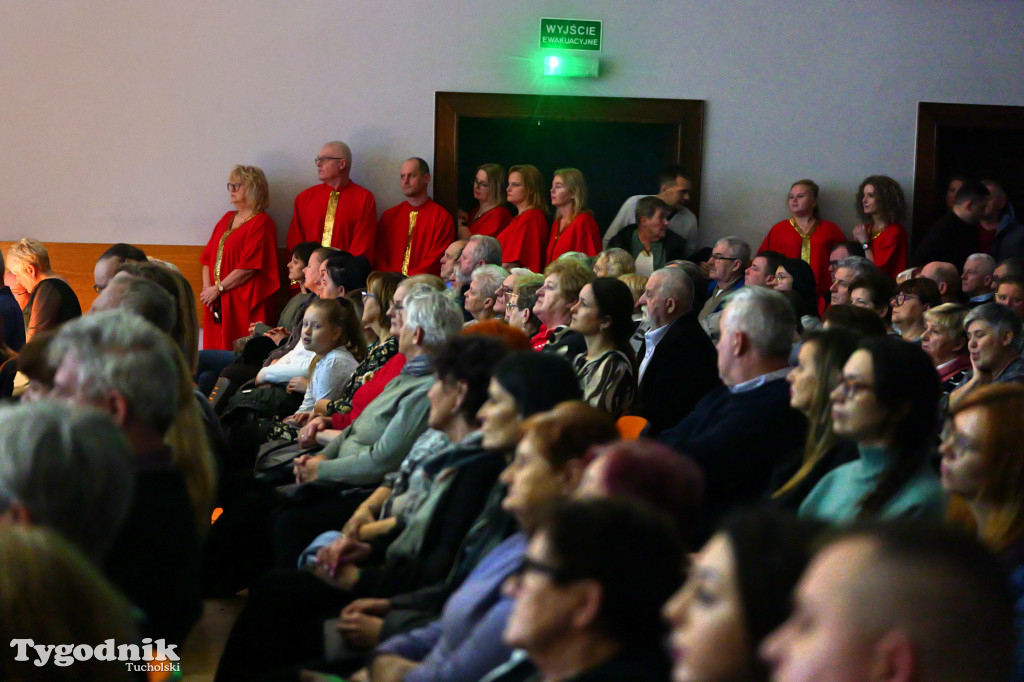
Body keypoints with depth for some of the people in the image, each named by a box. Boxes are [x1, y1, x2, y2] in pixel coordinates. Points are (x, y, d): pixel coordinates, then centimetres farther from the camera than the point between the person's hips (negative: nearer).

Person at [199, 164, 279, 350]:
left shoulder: (261, 223, -6)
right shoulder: (227, 219, 18)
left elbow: (248, 267, -14)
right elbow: (207, 258, 14)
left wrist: (218, 289, -12)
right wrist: (207, 288, -1)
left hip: (243, 303, -7)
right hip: (217, 303, 7)